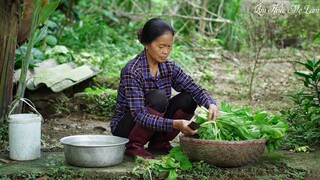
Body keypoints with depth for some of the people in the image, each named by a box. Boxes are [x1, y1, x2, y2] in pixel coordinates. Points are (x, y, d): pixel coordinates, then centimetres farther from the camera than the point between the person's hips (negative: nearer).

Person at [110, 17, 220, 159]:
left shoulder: (169, 66, -4)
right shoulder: (132, 71, -25)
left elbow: (195, 89, -8)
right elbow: (140, 116, -31)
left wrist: (211, 104, -31)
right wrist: (175, 124, -43)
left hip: (154, 124, 6)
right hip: (124, 128, -6)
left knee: (188, 99, -13)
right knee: (158, 97, -31)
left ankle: (159, 142, 2)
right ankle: (133, 146, -13)